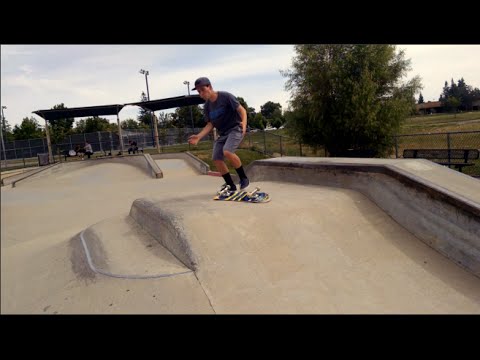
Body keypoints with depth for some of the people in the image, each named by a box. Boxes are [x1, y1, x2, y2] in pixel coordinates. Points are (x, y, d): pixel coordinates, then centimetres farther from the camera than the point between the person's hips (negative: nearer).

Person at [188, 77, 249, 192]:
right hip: (222, 133, 7)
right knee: (216, 159, -7)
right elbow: (210, 124, 6)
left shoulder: (225, 96, -11)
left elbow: (242, 110, -14)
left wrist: (244, 122, -34)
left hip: (236, 129, -7)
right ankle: (231, 186, 7)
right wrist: (198, 136, -9)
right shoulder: (207, 106, 6)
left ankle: (244, 178, -11)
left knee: (227, 152, -30)